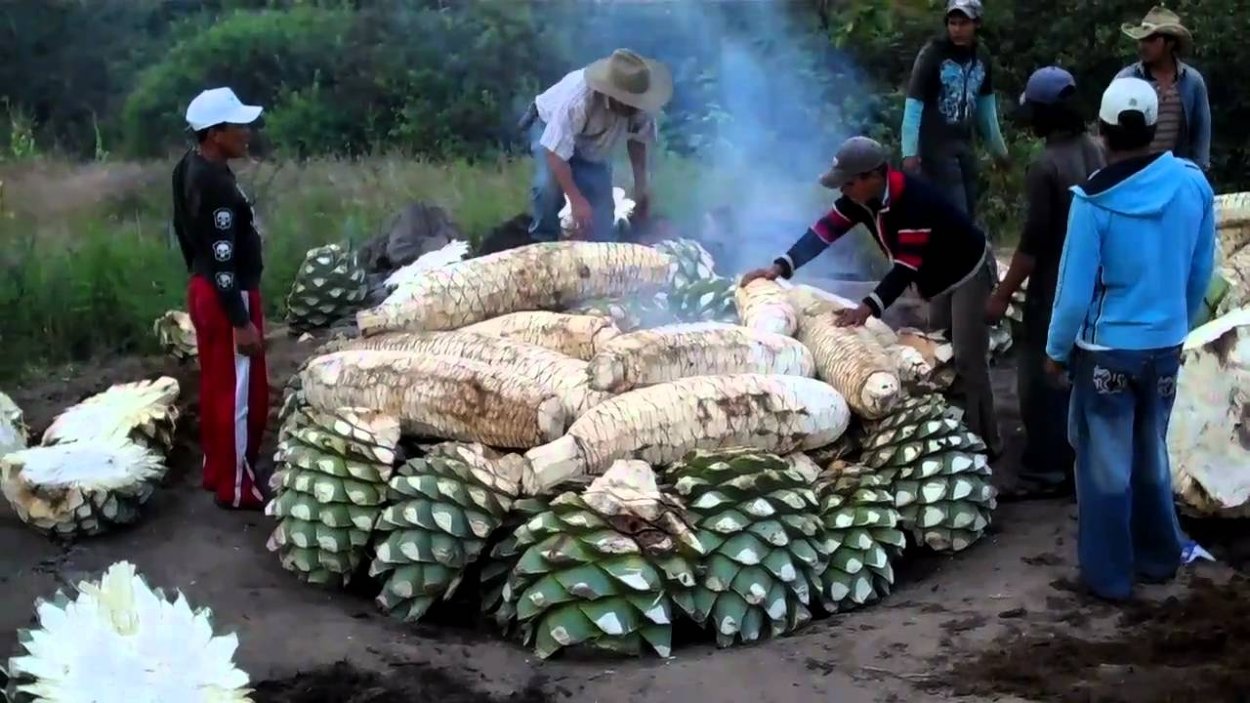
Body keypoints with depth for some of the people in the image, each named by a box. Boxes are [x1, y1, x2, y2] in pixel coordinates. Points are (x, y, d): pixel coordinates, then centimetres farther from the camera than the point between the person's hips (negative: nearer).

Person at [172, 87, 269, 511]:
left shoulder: (191, 167, 4)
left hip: (205, 290, 10)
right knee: (241, 395, 2)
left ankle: (217, 471, 33)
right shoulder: (215, 184, -26)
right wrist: (241, 322, -21)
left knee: (217, 388, 20)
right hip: (227, 298, -10)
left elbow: (183, 231, 16)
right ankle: (237, 488, 12)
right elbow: (223, 261, -26)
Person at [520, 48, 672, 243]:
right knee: (548, 184, -36)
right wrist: (576, 200, -41)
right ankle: (543, 240, -9)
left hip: (594, 149, 4)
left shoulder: (640, 108, -28)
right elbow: (556, 152, -39)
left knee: (601, 232, -5)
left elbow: (637, 140, -6)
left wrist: (641, 185, -10)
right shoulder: (577, 99, -44)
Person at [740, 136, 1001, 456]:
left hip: (967, 273, -9)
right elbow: (824, 230, -12)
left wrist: (869, 307, -50)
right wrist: (781, 266, -23)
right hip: (932, 278, 9)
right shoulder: (860, 197, -13)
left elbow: (906, 266, -41)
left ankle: (982, 443, -2)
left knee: (966, 361, -9)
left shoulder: (915, 200, -38)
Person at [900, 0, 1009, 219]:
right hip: (936, 146, -6)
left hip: (964, 146, 6)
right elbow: (913, 105, -16)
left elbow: (986, 103, 17)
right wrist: (909, 151, -22)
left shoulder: (982, 56, 5)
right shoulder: (933, 53, -13)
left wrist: (998, 146, 23)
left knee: (967, 215, 9)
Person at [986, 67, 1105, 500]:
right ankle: (1071, 462, 27)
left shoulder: (1046, 166, -21)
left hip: (1055, 289, -8)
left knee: (1040, 378, 0)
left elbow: (1033, 242, -21)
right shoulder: (1097, 152, 3)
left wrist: (1003, 295, -14)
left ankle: (1044, 472, 4)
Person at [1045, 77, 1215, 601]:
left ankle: (1108, 574, 16)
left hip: (1107, 349, -4)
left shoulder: (1094, 199, -19)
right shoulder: (1193, 183, -6)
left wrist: (1057, 349, -1)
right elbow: (1201, 272, 5)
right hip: (1164, 345, 5)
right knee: (1151, 453, 21)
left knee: (1105, 462, 8)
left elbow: (1076, 288, -15)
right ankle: (1158, 556, 33)